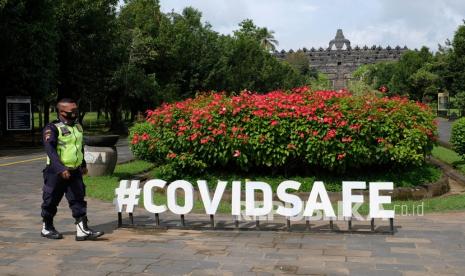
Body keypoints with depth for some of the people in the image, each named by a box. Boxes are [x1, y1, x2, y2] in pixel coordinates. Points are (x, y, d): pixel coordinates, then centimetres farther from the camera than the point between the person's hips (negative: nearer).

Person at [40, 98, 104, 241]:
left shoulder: (78, 127, 11)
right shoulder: (52, 128, -14)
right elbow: (50, 150, -25)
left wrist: (83, 165, 27)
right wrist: (61, 169, -35)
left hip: (75, 172, 6)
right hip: (56, 172, -6)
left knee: (78, 200, 0)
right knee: (51, 201, 8)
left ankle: (82, 230, -1)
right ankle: (46, 228, 25)